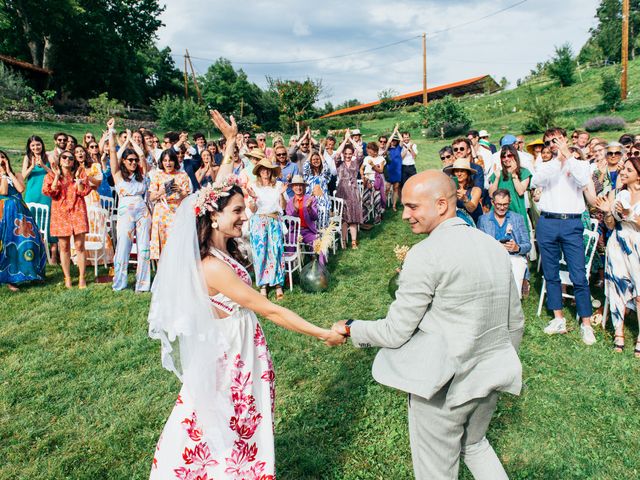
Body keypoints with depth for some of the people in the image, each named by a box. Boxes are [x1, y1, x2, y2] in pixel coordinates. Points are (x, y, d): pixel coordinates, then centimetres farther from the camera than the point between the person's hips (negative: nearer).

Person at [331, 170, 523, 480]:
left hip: (444, 386, -7)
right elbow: (515, 323, 11)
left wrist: (350, 329, 0)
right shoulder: (495, 247, 2)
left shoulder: (426, 254, -21)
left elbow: (395, 333, -17)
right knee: (474, 444, 32)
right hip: (489, 379, 8)